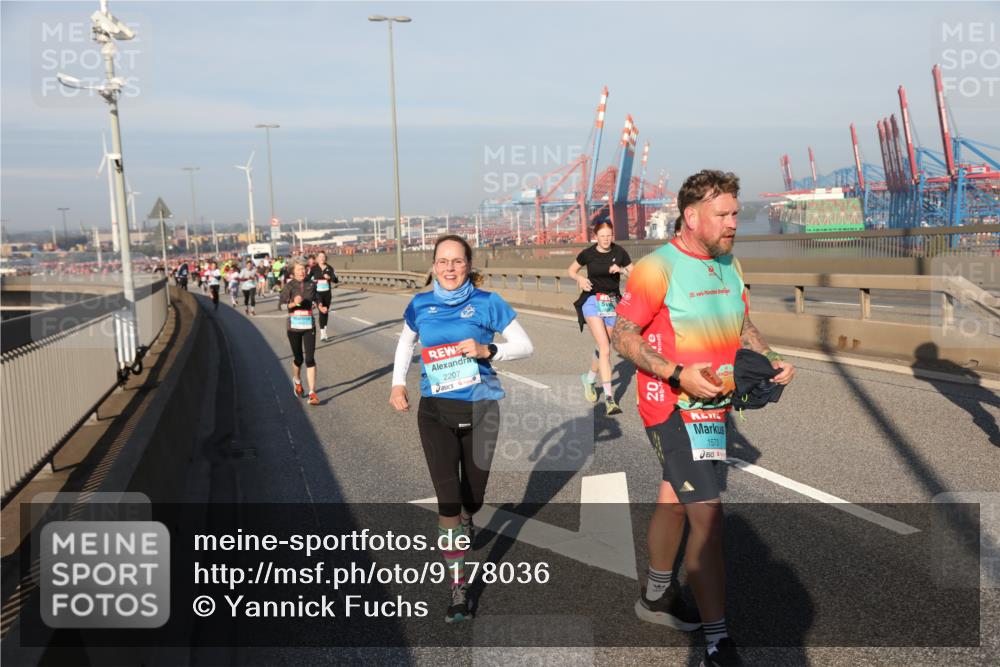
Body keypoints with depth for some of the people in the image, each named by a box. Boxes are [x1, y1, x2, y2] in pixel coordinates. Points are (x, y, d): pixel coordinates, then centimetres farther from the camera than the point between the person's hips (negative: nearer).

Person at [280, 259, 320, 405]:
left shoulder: (311, 285, 4)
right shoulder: (289, 286, -5)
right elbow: (280, 305, -12)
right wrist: (293, 303, -27)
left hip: (309, 326, 1)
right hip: (294, 327, -1)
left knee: (310, 359, -8)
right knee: (298, 359, 8)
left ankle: (312, 393, -7)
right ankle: (297, 381, 40)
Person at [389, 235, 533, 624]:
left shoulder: (487, 303, -7)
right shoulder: (420, 306, 1)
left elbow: (524, 346, -5)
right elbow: (405, 342, 19)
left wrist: (487, 350, -22)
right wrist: (398, 384, 6)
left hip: (479, 409, 0)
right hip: (435, 412, 1)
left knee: (473, 496, 14)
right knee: (448, 497, -10)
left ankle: (463, 531, 52)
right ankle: (458, 589, 0)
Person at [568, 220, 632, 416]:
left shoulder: (619, 252, -2)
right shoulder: (588, 253, -4)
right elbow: (572, 270, 11)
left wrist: (621, 270, -16)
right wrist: (580, 278, -9)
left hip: (612, 303, 3)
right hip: (592, 301, -3)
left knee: (604, 349, 12)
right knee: (605, 348, -16)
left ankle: (588, 379, 42)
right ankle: (609, 398, -16)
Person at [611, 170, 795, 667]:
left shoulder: (728, 266, 9)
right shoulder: (658, 268, -16)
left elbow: (743, 327, 19)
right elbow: (622, 336, -14)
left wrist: (771, 360, 0)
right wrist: (678, 374, -24)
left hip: (714, 406, 8)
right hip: (673, 408, -8)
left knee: (674, 499, 22)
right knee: (707, 515, -13)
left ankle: (657, 597, 40)